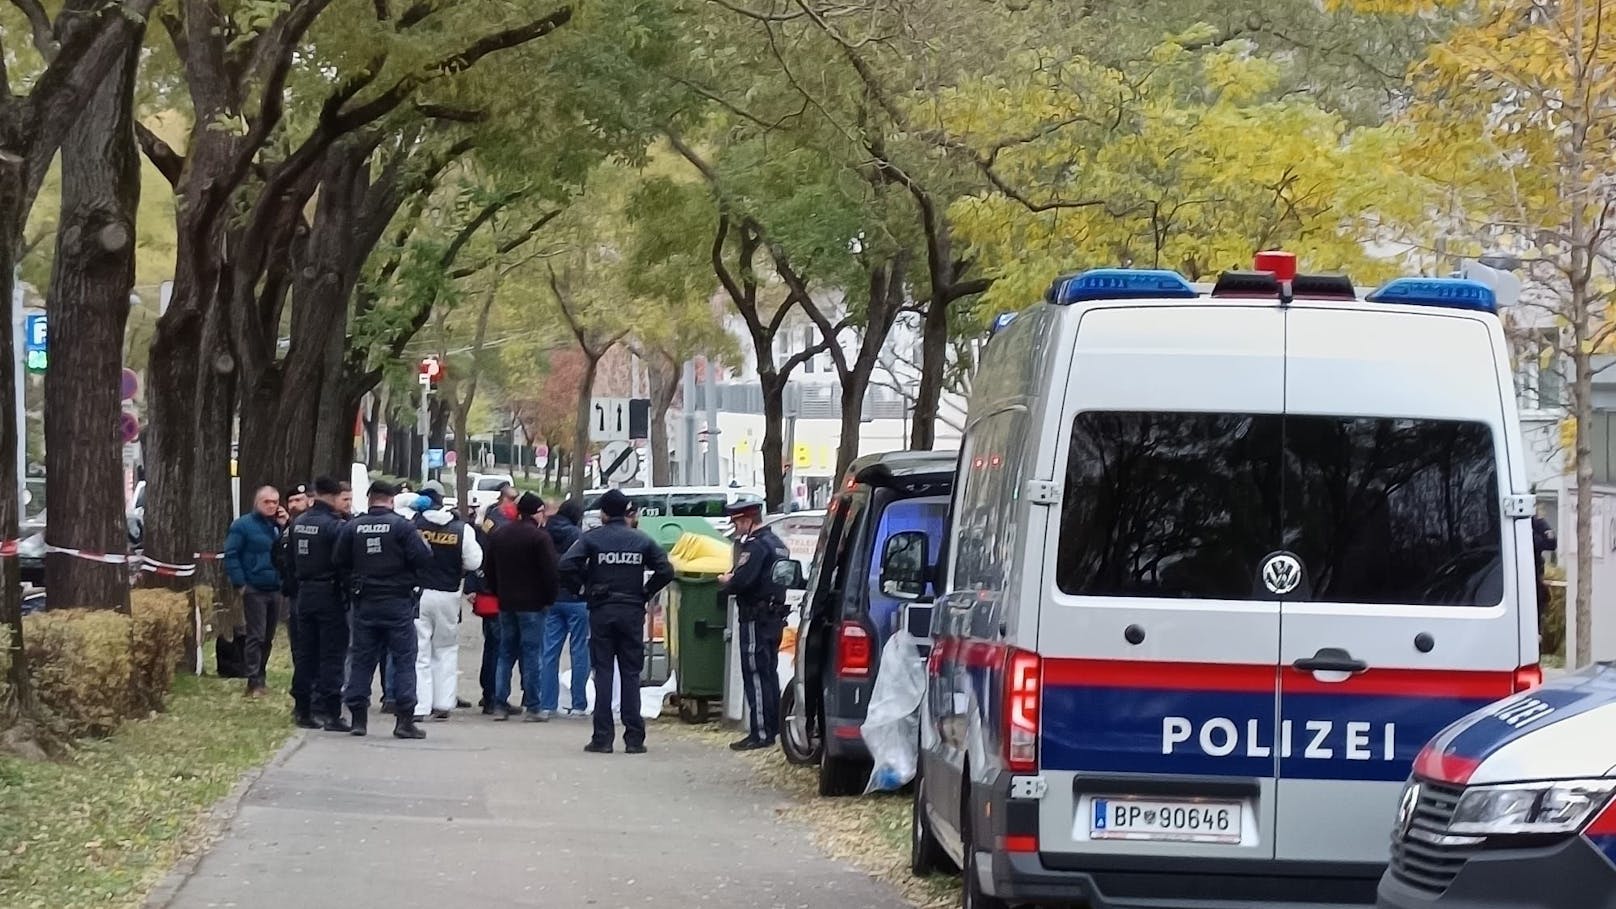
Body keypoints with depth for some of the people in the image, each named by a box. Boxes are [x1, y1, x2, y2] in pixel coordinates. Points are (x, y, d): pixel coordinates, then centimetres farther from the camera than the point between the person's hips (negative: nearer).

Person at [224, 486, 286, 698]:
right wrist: (240, 584, -14)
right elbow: (231, 555, -8)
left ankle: (259, 678, 19)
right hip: (254, 590, -6)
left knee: (268, 637, 10)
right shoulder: (243, 525, -4)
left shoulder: (278, 526, 12)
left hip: (274, 590, 6)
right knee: (256, 636, -7)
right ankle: (254, 682, -6)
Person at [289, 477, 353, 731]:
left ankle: (303, 710, 15)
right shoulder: (335, 525, -16)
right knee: (332, 654, -3)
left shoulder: (298, 522, 7)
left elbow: (291, 559, 13)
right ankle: (330, 712, -6)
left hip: (304, 593, 7)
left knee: (305, 653, 12)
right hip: (330, 594, -7)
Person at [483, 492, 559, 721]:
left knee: (506, 653, 11)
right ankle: (532, 708, -3)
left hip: (506, 604, 6)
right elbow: (550, 572, -14)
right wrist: (549, 598, -3)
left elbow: (488, 569, 14)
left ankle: (500, 705, 7)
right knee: (532, 654, -2)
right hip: (532, 604, -6)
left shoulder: (498, 535, 9)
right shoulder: (539, 537, -12)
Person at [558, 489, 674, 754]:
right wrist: (646, 592, 5)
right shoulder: (642, 541, 3)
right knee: (631, 674, 5)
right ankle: (634, 738, 2)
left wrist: (582, 589, -1)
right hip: (632, 612, 1)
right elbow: (665, 570, -5)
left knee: (603, 673, 3)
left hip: (601, 611, -1)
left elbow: (566, 566, -15)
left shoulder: (592, 539, -3)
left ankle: (603, 737, -1)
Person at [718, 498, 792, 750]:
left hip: (756, 620, -10)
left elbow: (742, 580, -27)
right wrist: (733, 581, 11)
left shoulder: (756, 546, -16)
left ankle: (760, 732, -9)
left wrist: (725, 583, -5)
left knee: (755, 675, -8)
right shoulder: (777, 544, 16)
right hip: (775, 617, 10)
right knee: (769, 674, 15)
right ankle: (773, 727, 21)